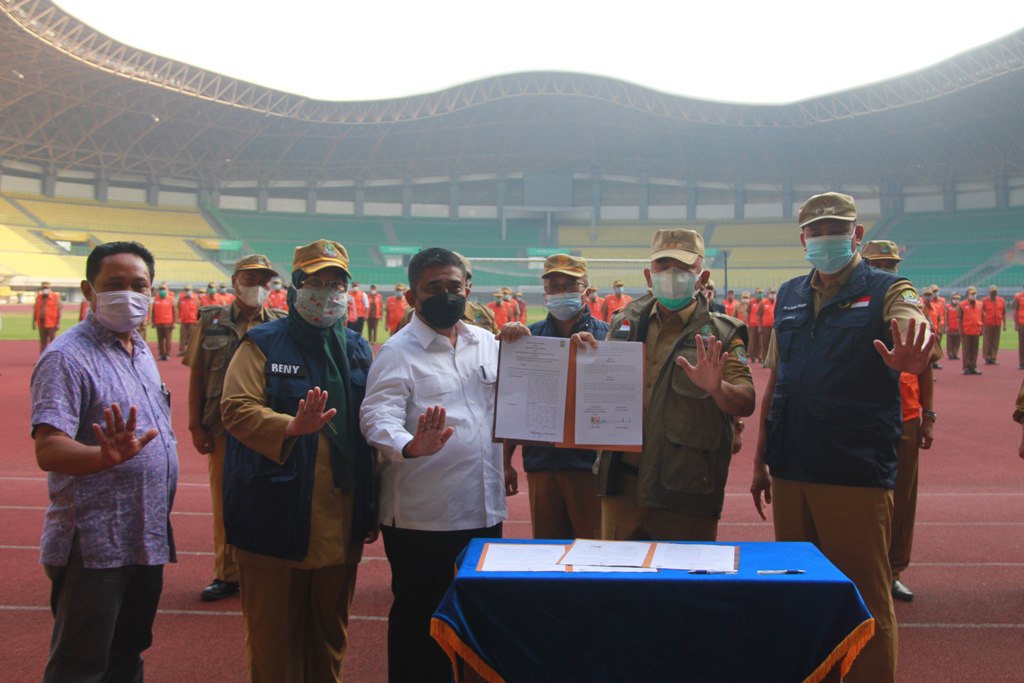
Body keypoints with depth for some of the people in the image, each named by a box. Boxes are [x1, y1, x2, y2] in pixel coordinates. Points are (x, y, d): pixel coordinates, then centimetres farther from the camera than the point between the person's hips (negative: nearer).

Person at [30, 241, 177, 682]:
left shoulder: (141, 351, 10)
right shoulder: (68, 357, -16)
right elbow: (48, 450, -26)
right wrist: (108, 456, -46)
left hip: (147, 541, 8)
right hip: (94, 548, -8)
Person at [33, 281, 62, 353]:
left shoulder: (55, 297, -3)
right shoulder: (39, 297, 9)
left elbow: (58, 311, -6)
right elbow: (35, 311, 13)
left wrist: (58, 323, -11)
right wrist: (34, 322, 10)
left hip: (51, 324, -5)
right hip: (41, 323, 5)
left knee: (53, 341, -1)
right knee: (43, 342, 10)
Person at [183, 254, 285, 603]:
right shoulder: (211, 320, 4)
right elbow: (196, 377, 5)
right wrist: (196, 426, 0)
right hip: (222, 429, 1)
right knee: (224, 504, 11)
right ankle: (227, 574, 24)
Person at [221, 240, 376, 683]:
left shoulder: (358, 349, 11)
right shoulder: (263, 344, -3)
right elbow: (236, 409, -14)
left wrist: (371, 509, 11)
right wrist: (290, 427, -33)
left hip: (341, 523, 4)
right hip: (276, 519, -4)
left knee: (330, 633, 17)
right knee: (273, 635, 7)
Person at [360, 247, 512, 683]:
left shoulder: (486, 342, 10)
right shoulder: (398, 352, -7)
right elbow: (378, 416, -21)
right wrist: (409, 447, -41)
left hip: (484, 510, 6)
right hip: (422, 518, -5)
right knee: (418, 620, 8)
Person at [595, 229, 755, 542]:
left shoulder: (720, 334, 0)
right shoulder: (625, 323, 11)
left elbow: (745, 404, -9)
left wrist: (716, 388, -30)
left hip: (686, 493, -3)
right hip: (621, 485, 3)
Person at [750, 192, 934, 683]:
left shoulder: (887, 292, -3)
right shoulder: (789, 296, 10)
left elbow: (917, 334, -25)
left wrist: (912, 358, -49)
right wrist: (760, 460, 13)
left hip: (858, 473, -4)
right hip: (790, 471, 5)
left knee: (865, 600, 5)